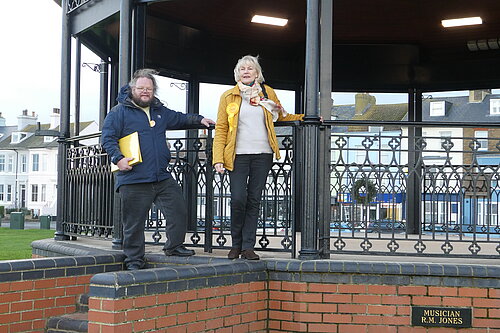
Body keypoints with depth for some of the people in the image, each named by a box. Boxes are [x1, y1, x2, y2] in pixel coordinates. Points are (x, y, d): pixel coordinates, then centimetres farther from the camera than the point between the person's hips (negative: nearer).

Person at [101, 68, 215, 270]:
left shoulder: (160, 111, 18)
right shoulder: (120, 112, 0)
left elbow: (179, 119, 36)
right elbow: (107, 138, -5)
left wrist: (199, 120, 26)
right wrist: (118, 158, -17)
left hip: (163, 178, 6)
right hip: (133, 180, -5)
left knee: (178, 211, 7)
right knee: (134, 222, 1)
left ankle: (174, 246, 26)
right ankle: (134, 260, 14)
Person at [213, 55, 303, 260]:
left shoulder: (267, 93, 13)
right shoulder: (228, 96, 8)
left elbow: (282, 116, 25)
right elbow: (221, 128, 5)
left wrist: (305, 118, 10)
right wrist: (218, 158, -4)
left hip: (262, 154, 2)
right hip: (238, 155, -2)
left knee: (254, 201, 2)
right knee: (238, 199, -9)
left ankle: (248, 247, 7)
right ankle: (236, 245, 9)